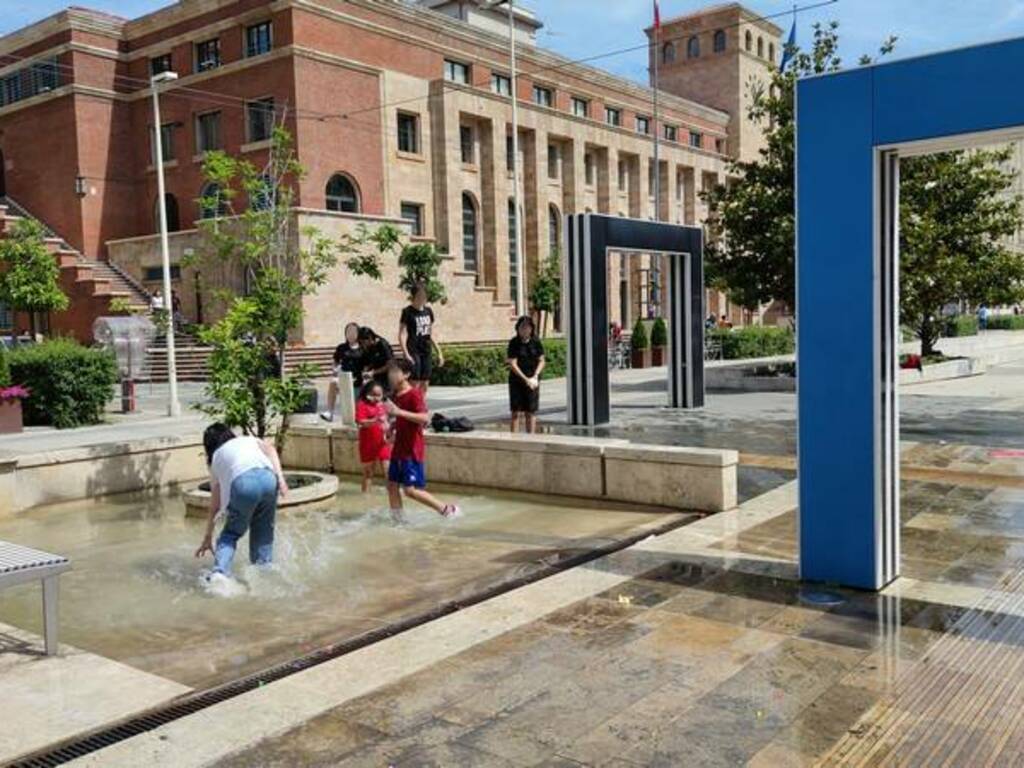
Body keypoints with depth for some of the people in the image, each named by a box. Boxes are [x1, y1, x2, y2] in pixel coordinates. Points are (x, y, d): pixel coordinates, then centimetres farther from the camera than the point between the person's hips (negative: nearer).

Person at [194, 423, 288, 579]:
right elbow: (269, 449, 13)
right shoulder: (249, 439, 37)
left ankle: (220, 572, -3)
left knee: (231, 533, 15)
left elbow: (214, 506, 33)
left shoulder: (216, 459, 34)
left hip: (242, 483, -1)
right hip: (268, 477, 1)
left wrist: (208, 537, 41)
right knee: (263, 530, 21)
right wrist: (280, 477, 4)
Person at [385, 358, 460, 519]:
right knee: (392, 485, 9)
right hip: (398, 448, 8)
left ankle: (447, 510, 3)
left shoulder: (414, 394, -16)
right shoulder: (395, 395, 9)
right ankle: (397, 518, 20)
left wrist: (398, 411, -34)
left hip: (412, 450, -8)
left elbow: (425, 418, -30)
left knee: (411, 490, -8)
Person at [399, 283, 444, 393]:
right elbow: (402, 335, -10)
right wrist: (406, 354, -20)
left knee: (425, 384, 7)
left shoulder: (428, 311, 12)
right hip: (414, 352, -6)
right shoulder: (408, 312, -6)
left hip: (427, 352, 6)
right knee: (415, 383, -10)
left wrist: (439, 352, 17)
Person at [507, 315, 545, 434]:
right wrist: (526, 379, -14)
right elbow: (513, 364, -10)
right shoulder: (514, 343, -7)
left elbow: (541, 361, 6)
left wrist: (535, 377, -9)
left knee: (531, 412, 6)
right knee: (516, 412, -2)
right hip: (517, 381, -2)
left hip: (533, 381, 2)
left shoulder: (536, 342, 1)